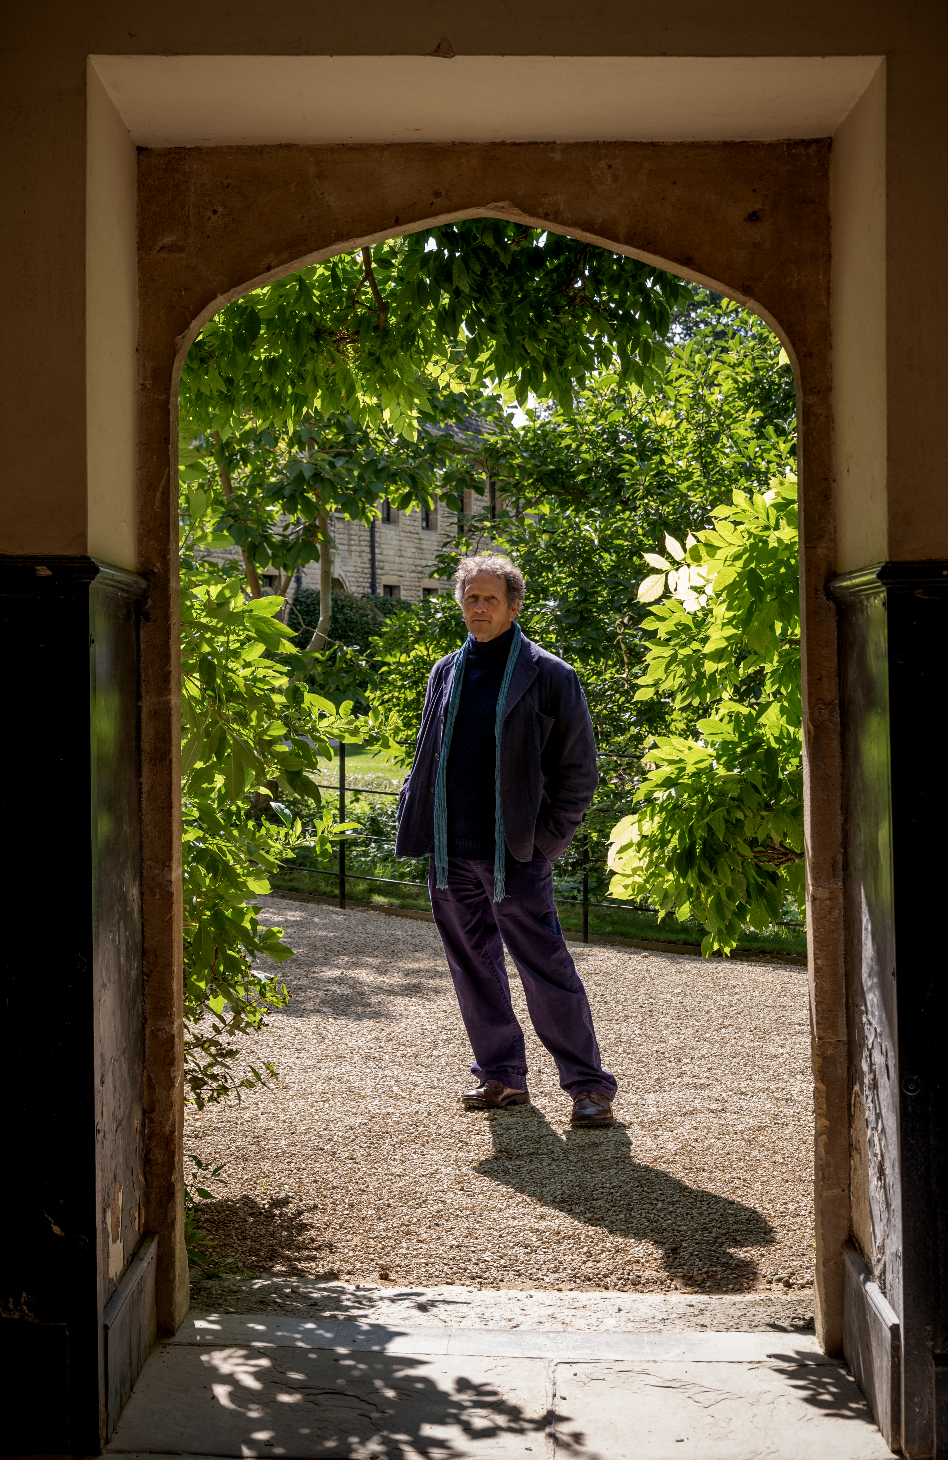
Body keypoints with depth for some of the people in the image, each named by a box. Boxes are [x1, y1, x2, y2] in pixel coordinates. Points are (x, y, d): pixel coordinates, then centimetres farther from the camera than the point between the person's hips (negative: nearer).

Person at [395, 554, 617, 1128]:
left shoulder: (549, 676, -3)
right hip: (451, 853, 6)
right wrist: (417, 832, 8)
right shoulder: (446, 673, 12)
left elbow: (579, 769, -1)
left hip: (514, 853, -5)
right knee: (474, 967, 12)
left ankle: (591, 1086, 3)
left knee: (547, 971, -5)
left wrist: (546, 838, -7)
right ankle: (502, 1075, 25)